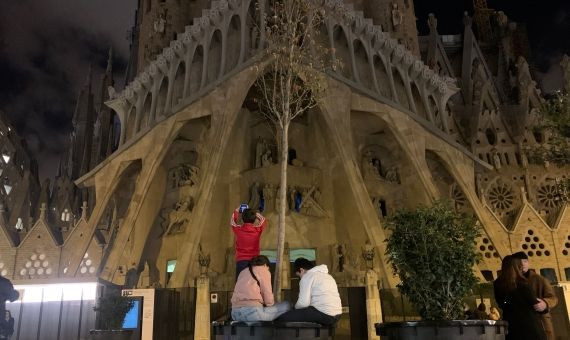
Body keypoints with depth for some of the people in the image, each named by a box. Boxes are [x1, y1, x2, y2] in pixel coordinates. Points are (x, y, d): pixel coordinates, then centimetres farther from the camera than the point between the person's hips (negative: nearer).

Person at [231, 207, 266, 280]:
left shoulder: (238, 229, -2)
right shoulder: (258, 230, -2)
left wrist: (237, 210, 35)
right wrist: (254, 213, 29)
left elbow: (233, 220, 22)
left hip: (241, 261, 0)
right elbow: (263, 219, 20)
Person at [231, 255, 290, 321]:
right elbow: (268, 298, 1)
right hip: (252, 312, -7)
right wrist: (271, 303, 21)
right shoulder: (263, 271, 7)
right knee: (286, 305, 9)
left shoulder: (243, 272, 25)